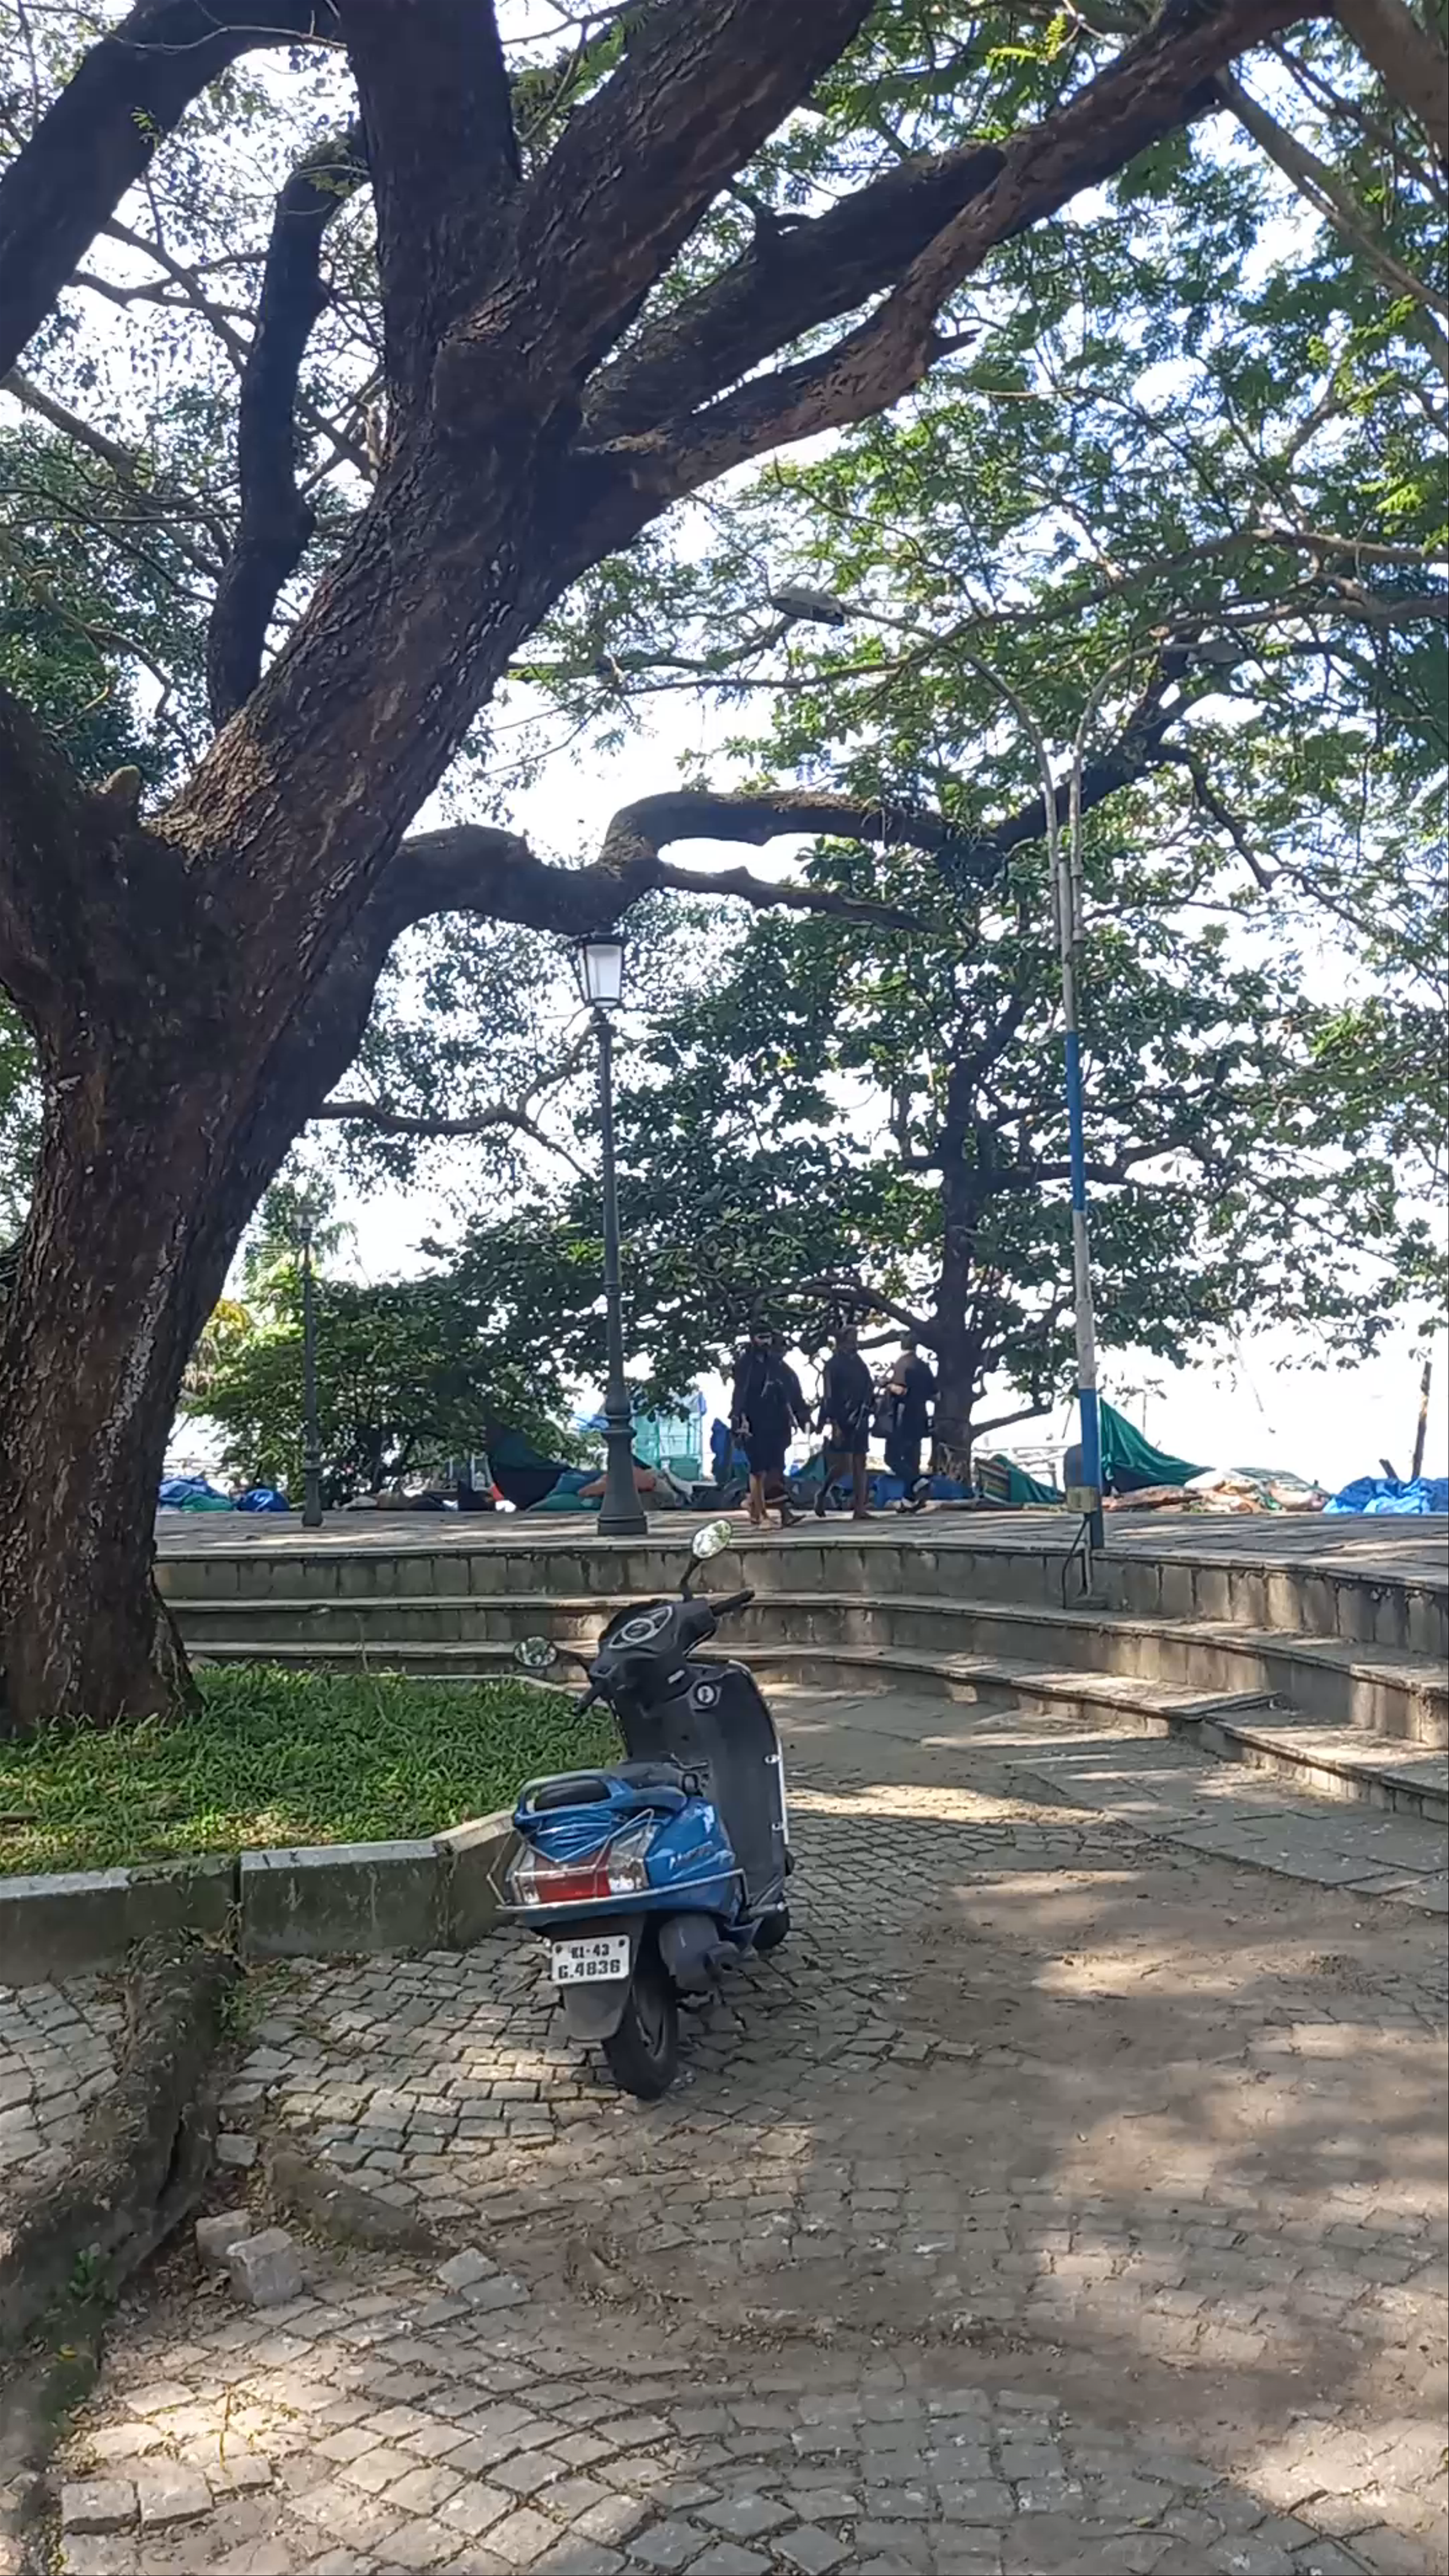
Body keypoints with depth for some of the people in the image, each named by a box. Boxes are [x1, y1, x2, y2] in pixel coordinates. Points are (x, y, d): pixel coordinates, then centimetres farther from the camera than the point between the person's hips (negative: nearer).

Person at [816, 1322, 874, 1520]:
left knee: (859, 1465, 3)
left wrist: (866, 1414, 8)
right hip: (840, 1422, -6)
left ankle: (860, 1509, 4)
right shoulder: (833, 1364, -5)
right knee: (838, 1465, -6)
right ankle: (821, 1495, 17)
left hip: (859, 1421, 6)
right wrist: (833, 1423, -17)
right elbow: (829, 1397, -10)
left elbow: (868, 1392, 16)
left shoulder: (859, 1363, 13)